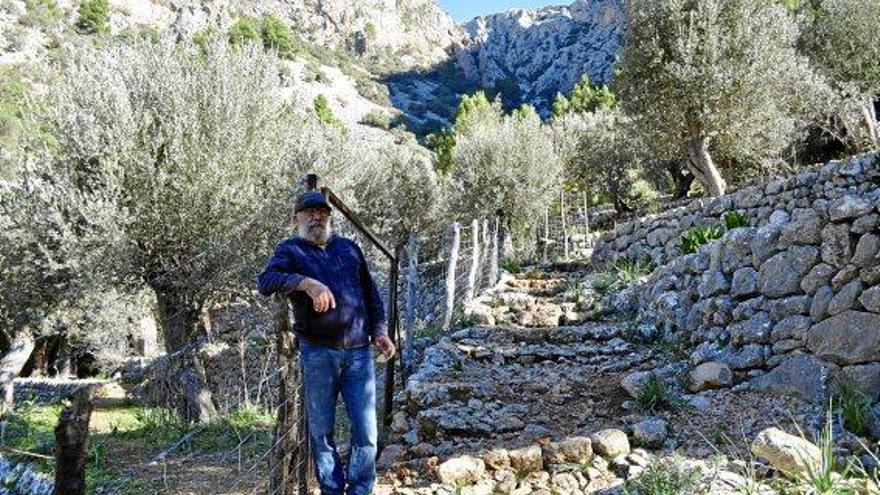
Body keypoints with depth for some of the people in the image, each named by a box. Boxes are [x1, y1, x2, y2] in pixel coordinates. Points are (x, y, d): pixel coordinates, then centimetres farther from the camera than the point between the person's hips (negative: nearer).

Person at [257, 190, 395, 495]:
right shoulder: (290, 250, 4)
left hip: (359, 352, 2)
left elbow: (371, 292, 19)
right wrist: (307, 283, -30)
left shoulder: (349, 248, 15)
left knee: (367, 432, 3)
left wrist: (379, 331, 10)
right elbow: (266, 282, -16)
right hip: (318, 353, -2)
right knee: (321, 431, 9)